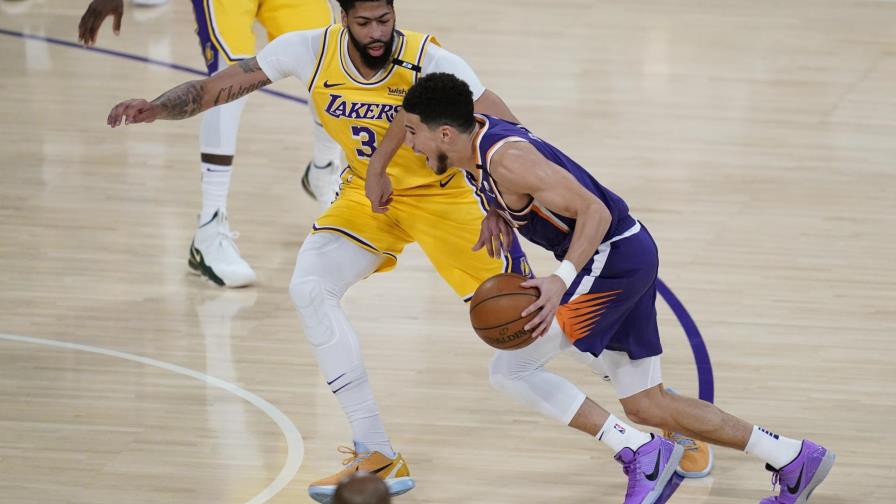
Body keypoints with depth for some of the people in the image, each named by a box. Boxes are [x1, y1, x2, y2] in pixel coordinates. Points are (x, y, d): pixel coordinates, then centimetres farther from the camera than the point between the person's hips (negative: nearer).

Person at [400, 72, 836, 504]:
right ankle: (793, 458, 18)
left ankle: (640, 454, -12)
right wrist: (496, 216, 19)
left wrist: (561, 280, -36)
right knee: (648, 406, 13)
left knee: (509, 369, -12)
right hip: (627, 257, 10)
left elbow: (594, 211, -25)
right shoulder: (475, 130, 4)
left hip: (612, 257, -10)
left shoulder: (507, 160, -24)